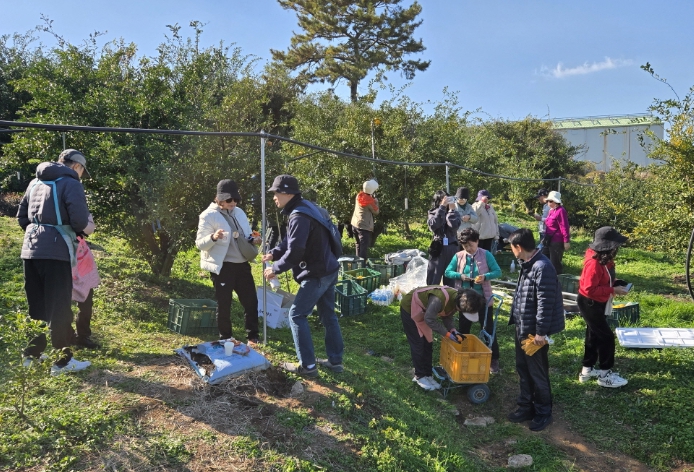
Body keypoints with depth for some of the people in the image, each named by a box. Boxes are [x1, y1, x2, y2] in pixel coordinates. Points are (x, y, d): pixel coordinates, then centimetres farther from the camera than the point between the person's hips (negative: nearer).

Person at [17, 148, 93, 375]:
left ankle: (32, 355, 24)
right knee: (59, 308, -1)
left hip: (30, 249, 7)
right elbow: (80, 221, -15)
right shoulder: (71, 183, -7)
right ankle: (62, 361, 5)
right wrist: (75, 229, 6)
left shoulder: (36, 182, 17)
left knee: (36, 306, 16)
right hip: (55, 251, -7)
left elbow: (21, 215, 22)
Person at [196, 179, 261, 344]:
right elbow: (200, 244, -11)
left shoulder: (239, 212, 10)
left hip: (242, 265, 6)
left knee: (251, 302, 9)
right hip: (222, 267, -6)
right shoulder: (208, 215, -9)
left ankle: (252, 337, 21)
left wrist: (253, 240, -2)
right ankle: (225, 339, 21)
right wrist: (213, 237, -31)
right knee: (224, 305, 6)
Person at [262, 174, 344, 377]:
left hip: (316, 274, -10)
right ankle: (335, 360, 26)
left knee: (296, 315, 0)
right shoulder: (305, 208, 11)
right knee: (328, 316, 17)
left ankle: (307, 365, 5)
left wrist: (275, 269, -11)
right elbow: (291, 240, 17)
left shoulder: (300, 217, -22)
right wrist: (274, 254, 4)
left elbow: (295, 251, -24)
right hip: (328, 270, 10)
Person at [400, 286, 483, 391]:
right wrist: (447, 334, -30)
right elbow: (429, 319, -35)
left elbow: (447, 317, -1)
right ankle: (419, 376, 10)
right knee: (417, 344, -4)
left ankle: (427, 375, 18)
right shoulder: (440, 298, -41)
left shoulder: (457, 299, -13)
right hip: (409, 308, -8)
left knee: (428, 344, 8)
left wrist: (453, 330, -18)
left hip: (423, 311, 8)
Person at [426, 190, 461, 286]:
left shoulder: (454, 213, 7)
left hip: (451, 248, 1)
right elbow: (433, 225, -15)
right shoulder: (433, 213, 6)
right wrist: (442, 207, -17)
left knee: (450, 279, 6)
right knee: (433, 280, 0)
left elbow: (454, 226, -12)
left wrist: (451, 209, -10)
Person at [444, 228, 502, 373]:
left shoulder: (486, 255, -8)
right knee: (463, 329, 15)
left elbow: (498, 271, -8)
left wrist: (485, 276, -25)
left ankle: (494, 360, 15)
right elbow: (448, 272, 0)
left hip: (483, 298, -3)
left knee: (488, 329, 4)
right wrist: (460, 276, -18)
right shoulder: (458, 256, -2)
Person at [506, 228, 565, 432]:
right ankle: (526, 406, 33)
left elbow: (546, 303, -24)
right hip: (522, 327, 9)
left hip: (535, 330, -9)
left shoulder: (543, 267, -24)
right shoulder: (527, 264, 7)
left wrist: (541, 332, -21)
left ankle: (543, 412, 23)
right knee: (523, 369, 18)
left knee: (537, 372, 6)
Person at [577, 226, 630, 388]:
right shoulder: (594, 263, -29)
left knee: (594, 335, 18)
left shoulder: (604, 259, 2)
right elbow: (590, 289, -30)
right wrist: (613, 290, -25)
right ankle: (605, 375, 9)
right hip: (589, 304, -10)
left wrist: (616, 282, -2)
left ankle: (587, 370, 31)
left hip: (597, 304, 10)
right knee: (607, 337, -4)